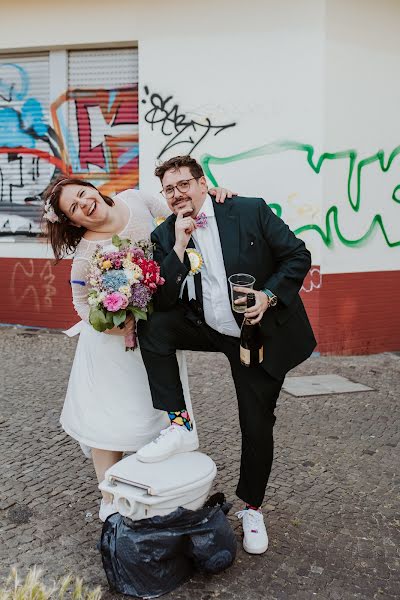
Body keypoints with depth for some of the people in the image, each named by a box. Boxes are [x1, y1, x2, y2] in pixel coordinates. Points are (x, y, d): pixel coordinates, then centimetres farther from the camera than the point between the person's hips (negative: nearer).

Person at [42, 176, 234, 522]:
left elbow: (176, 214, 6)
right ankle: (111, 500, 19)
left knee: (158, 409, 13)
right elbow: (82, 301, -9)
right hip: (118, 338, -5)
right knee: (112, 416, 2)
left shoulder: (135, 200, -11)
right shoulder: (88, 252, -23)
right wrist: (112, 324, -25)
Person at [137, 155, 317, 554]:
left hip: (260, 334, -2)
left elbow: (298, 255, -7)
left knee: (257, 424, 5)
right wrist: (180, 246, -20)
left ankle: (251, 508, 30)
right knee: (152, 327, -22)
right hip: (207, 328, 2)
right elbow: (163, 301, -11)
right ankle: (179, 425, -12)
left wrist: (270, 295, -22)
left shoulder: (251, 211, -10)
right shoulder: (165, 236, -2)